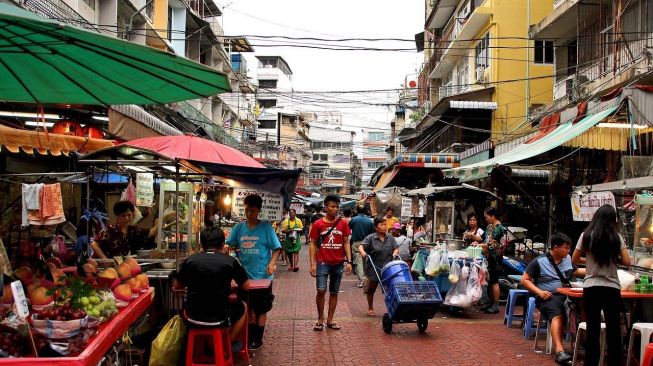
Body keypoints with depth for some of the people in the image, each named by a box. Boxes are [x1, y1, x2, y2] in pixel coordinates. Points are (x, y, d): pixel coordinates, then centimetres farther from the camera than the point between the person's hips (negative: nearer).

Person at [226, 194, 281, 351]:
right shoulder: (238, 228, 2)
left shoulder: (266, 228, -7)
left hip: (262, 276, -4)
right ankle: (250, 336, 30)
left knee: (260, 309, 7)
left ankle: (258, 339, 18)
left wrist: (272, 263, -20)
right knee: (248, 308, 15)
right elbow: (228, 245, 1)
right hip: (244, 275, 4)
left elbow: (276, 249, -5)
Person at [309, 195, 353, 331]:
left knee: (334, 293, 9)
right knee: (321, 290, -11)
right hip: (323, 263, -2)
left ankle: (330, 320, 19)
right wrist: (312, 264, -6)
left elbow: (346, 243, 6)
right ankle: (320, 319, 6)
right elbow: (313, 244, 0)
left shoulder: (343, 224, 3)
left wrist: (349, 261, -2)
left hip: (338, 263, 3)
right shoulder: (318, 224, -3)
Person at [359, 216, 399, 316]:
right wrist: (362, 252, -36)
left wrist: (395, 253, -9)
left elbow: (396, 248, 12)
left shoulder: (390, 238, 7)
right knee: (371, 289, 11)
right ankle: (370, 309, 30)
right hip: (373, 269, -2)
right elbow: (361, 246, -15)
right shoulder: (370, 238, -7)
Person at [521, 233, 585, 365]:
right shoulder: (539, 262, 0)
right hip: (548, 297, -6)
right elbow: (525, 280, 2)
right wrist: (539, 292, -11)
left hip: (567, 295, 6)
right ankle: (559, 351, -51)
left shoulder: (568, 258, 17)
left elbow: (575, 271, 37)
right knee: (557, 315, -36)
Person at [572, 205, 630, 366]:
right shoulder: (616, 237, -1)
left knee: (592, 330, 6)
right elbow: (627, 262, -2)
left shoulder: (587, 236, -1)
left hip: (591, 288, 0)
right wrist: (613, 259, 15)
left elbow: (575, 259, 5)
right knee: (614, 330, 6)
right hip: (612, 288, 0)